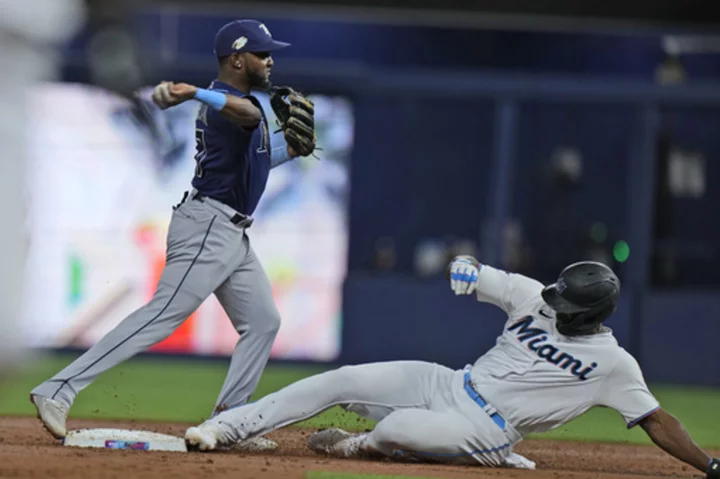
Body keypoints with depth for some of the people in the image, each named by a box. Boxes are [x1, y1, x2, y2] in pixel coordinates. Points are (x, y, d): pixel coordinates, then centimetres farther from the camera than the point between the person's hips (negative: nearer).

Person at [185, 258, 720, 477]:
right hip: (447, 385, 5)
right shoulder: (534, 297, 3)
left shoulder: (613, 364, -7)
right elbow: (467, 271, 5)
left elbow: (656, 420, -5)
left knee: (399, 428, -35)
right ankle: (225, 427, -4)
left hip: (485, 431, -5)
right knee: (343, 381, -9)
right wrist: (465, 267, -17)